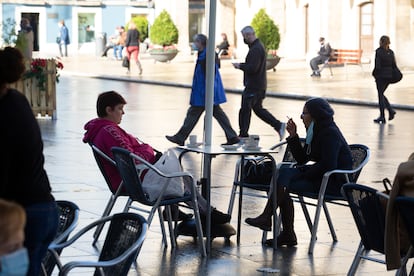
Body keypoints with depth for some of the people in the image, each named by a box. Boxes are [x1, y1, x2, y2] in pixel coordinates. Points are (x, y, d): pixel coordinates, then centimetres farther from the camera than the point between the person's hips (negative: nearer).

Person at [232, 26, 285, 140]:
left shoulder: (256, 49, -19)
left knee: (245, 110, -1)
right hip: (260, 85, 11)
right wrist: (242, 65, 10)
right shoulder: (258, 46, 15)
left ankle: (243, 135, 7)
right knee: (258, 108, 17)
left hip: (253, 86, -11)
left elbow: (252, 68, -26)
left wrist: (240, 66, -13)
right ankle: (279, 126, 12)